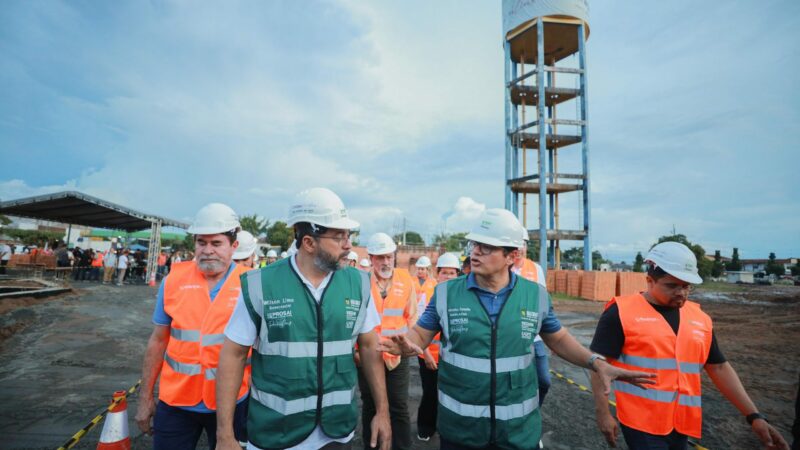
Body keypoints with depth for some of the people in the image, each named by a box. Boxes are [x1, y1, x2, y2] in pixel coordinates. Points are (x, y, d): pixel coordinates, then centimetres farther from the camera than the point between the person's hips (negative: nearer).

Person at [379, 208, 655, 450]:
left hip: (519, 427, 1)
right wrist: (407, 345, -24)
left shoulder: (536, 296, -5)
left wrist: (597, 364, -4)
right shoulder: (446, 293, -9)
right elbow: (420, 334, -2)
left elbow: (558, 339, 9)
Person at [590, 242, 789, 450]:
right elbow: (601, 362, -12)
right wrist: (603, 413, -14)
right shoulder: (622, 312, -13)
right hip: (641, 420, -6)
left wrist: (753, 416, 9)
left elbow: (719, 367, 15)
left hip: (682, 421, 6)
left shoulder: (699, 318, 7)